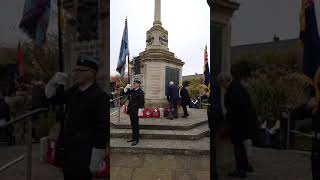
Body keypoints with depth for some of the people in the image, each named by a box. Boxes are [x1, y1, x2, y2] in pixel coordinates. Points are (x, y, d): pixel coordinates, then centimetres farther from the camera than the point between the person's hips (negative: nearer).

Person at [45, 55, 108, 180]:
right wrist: (53, 82, -4)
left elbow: (102, 130, -22)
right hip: (68, 151, 7)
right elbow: (50, 96, 18)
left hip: (83, 156, -7)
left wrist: (95, 162, -19)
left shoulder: (99, 96, -20)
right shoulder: (73, 91, 3)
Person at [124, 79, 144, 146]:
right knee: (132, 125, 15)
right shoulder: (132, 90, 10)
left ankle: (136, 139, 7)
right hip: (131, 110, 8)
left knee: (135, 125, -2)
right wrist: (126, 87, 7)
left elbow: (141, 103, -16)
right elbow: (126, 92, 27)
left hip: (136, 111, -8)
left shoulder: (141, 92, -12)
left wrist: (139, 111, -18)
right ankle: (134, 137, 27)